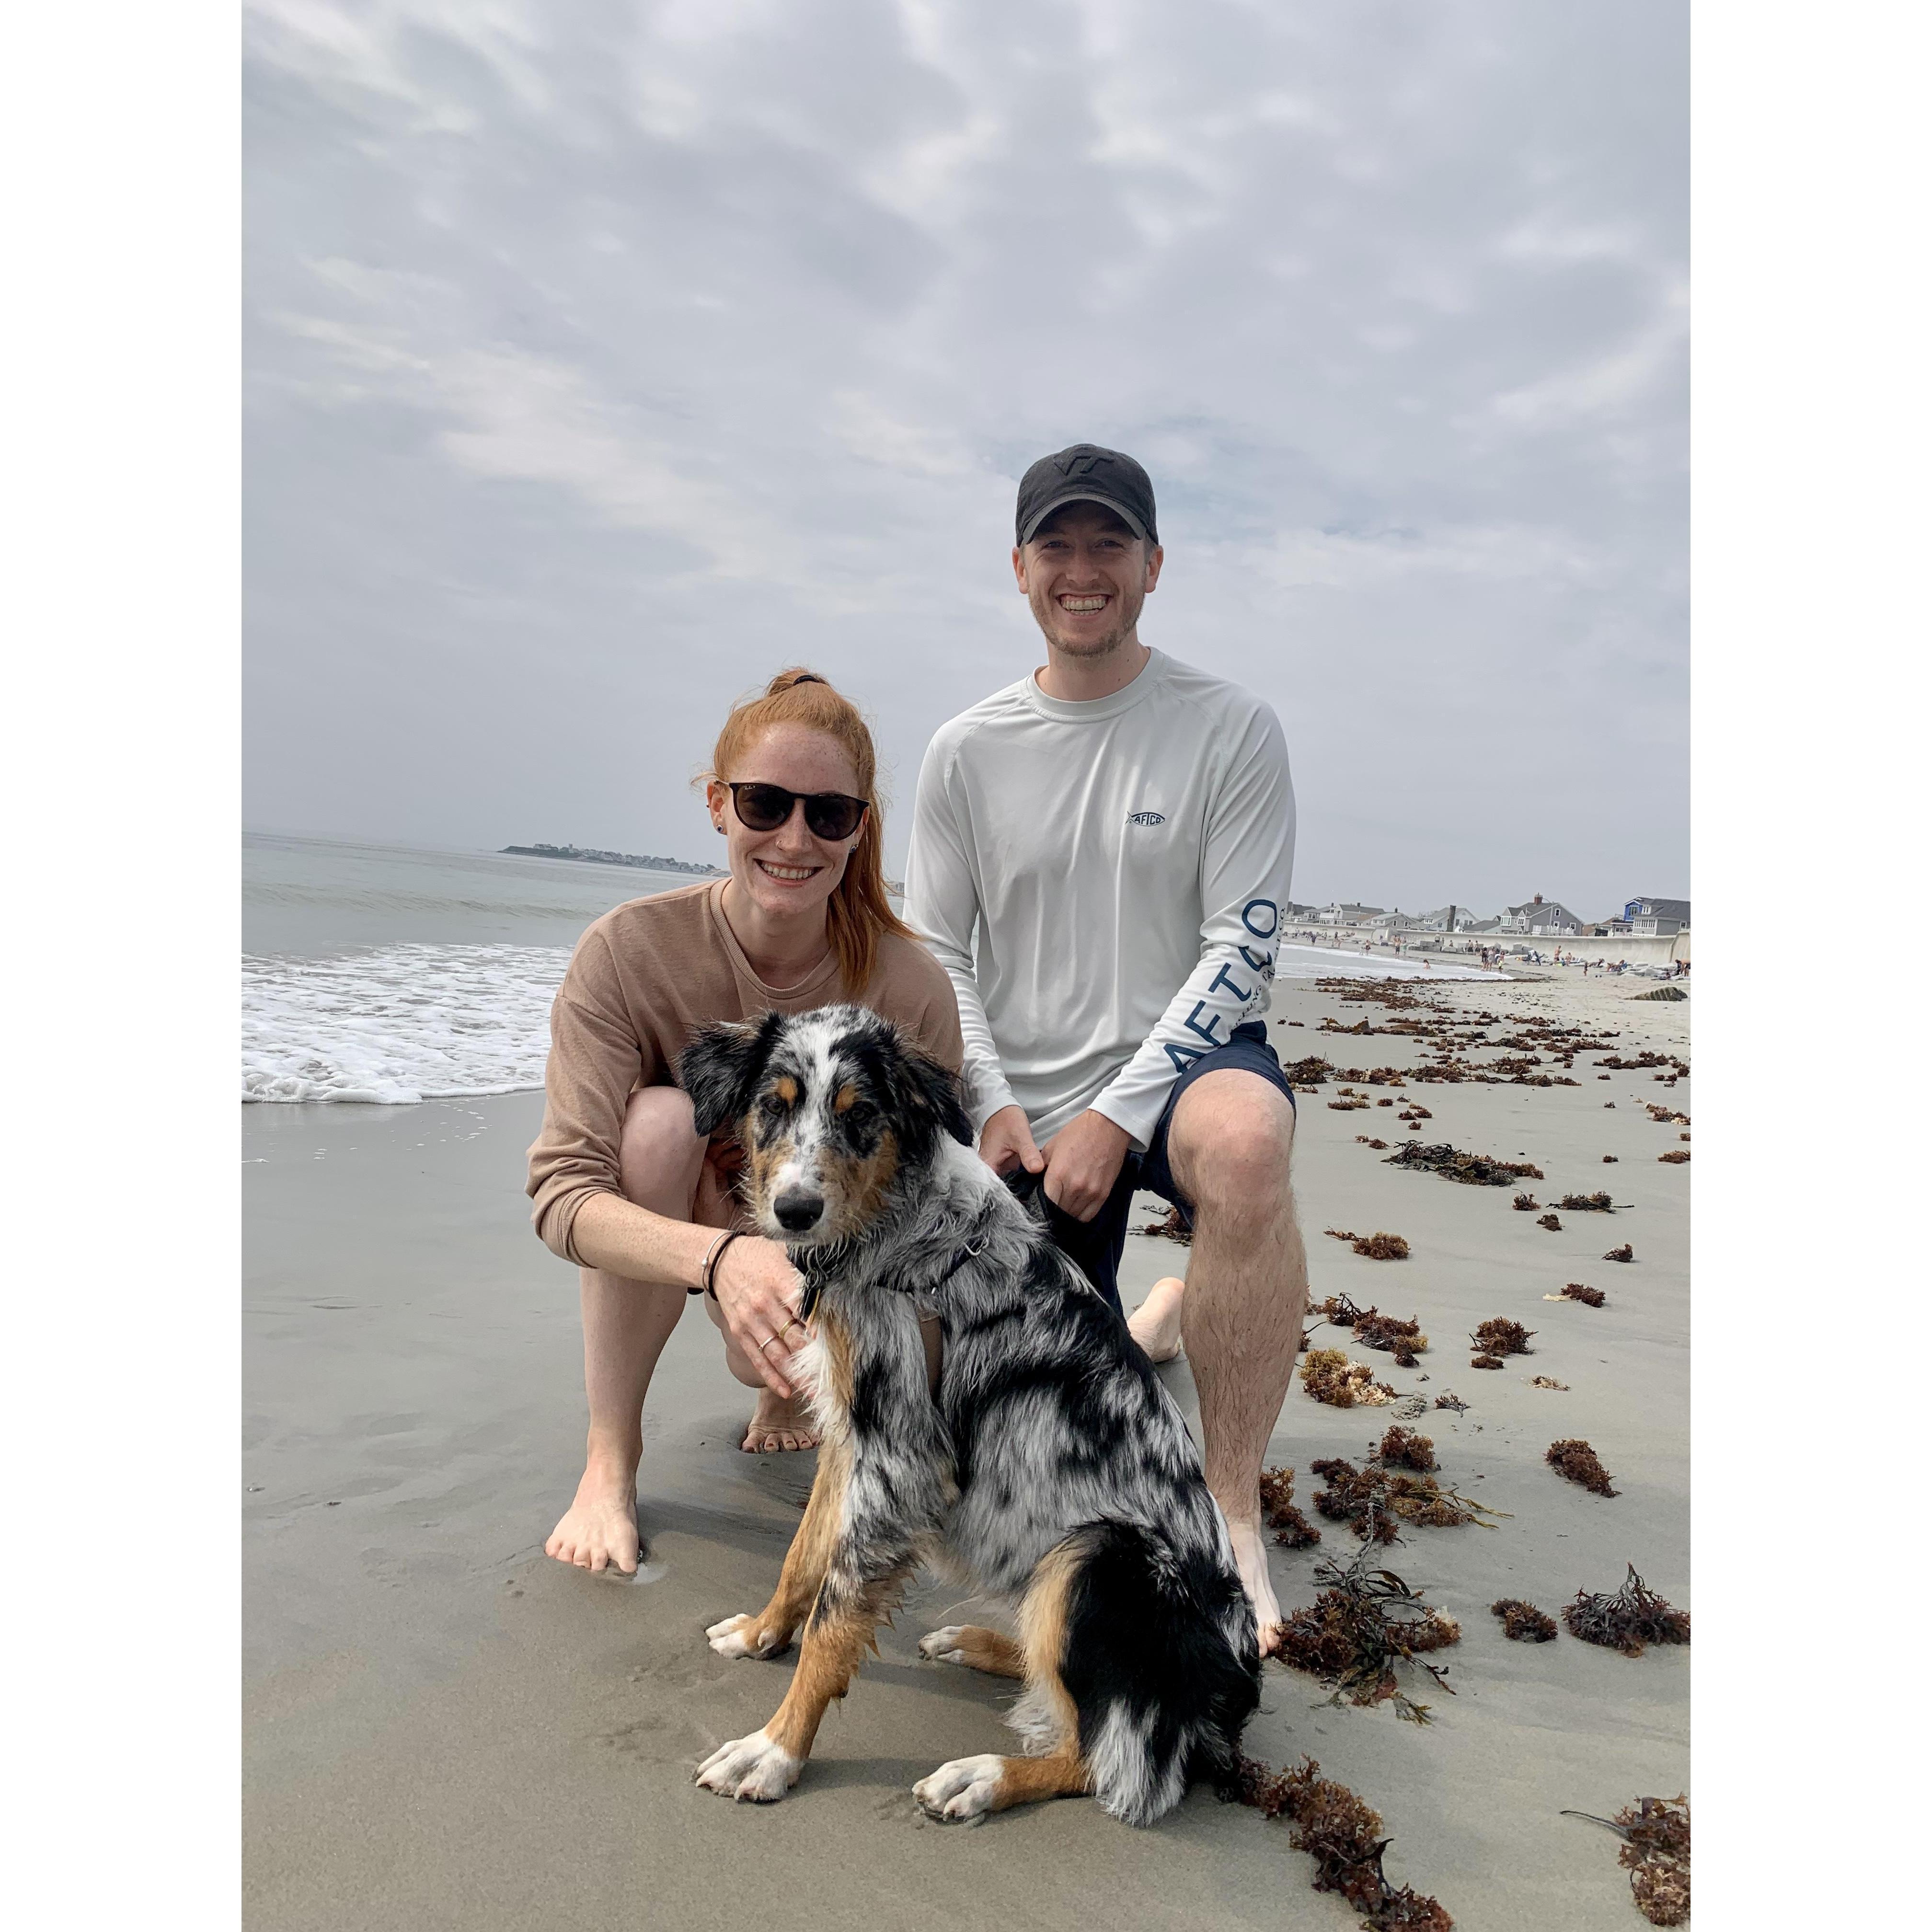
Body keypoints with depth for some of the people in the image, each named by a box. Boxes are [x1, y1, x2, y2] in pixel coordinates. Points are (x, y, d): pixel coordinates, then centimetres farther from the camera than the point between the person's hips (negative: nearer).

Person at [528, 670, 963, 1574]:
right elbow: (562, 1193, -33)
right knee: (663, 1117, -32)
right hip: (671, 1230, -1)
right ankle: (610, 1458, -16)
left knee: (775, 1357, -28)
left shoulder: (911, 989, -25)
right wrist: (720, 1255, -50)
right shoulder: (629, 951, -26)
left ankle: (791, 1383, 15)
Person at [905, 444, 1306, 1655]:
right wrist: (995, 1107, -10)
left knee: (1243, 1135, -40)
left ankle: (1232, 1513, -24)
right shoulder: (967, 753, 4)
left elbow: (1242, 949, -9)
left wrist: (1117, 1113, -18)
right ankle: (1162, 1321, 37)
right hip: (1027, 1112, 3)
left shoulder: (1231, 729, -4)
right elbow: (935, 959, 5)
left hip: (1180, 1059, -3)